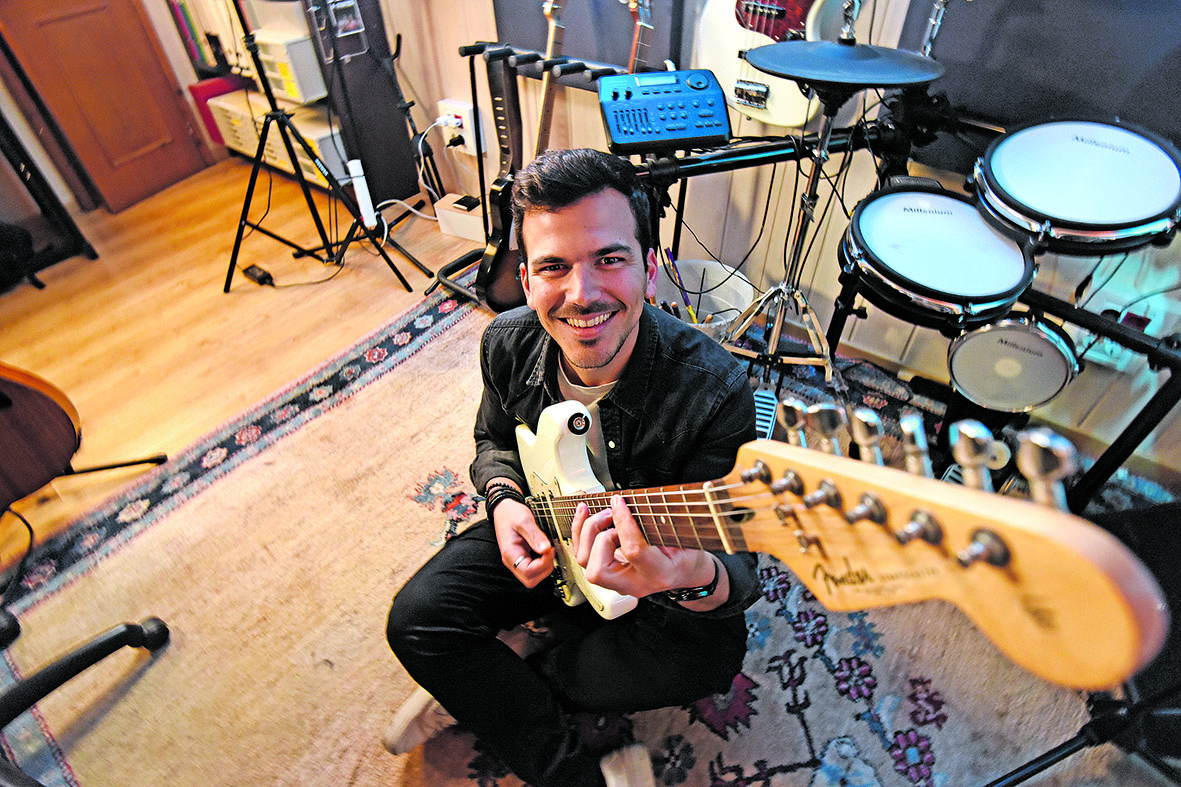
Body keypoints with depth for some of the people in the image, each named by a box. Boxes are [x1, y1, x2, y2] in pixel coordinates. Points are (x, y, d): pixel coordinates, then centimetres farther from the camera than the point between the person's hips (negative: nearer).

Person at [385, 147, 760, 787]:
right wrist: (504, 501, -17)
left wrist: (696, 578, -50)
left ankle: (477, 689, -4)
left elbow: (740, 570, -25)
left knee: (709, 652, -27)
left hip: (658, 550, -2)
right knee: (418, 619, -12)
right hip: (535, 532, 3)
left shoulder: (714, 394, -32)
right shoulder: (508, 344, -17)